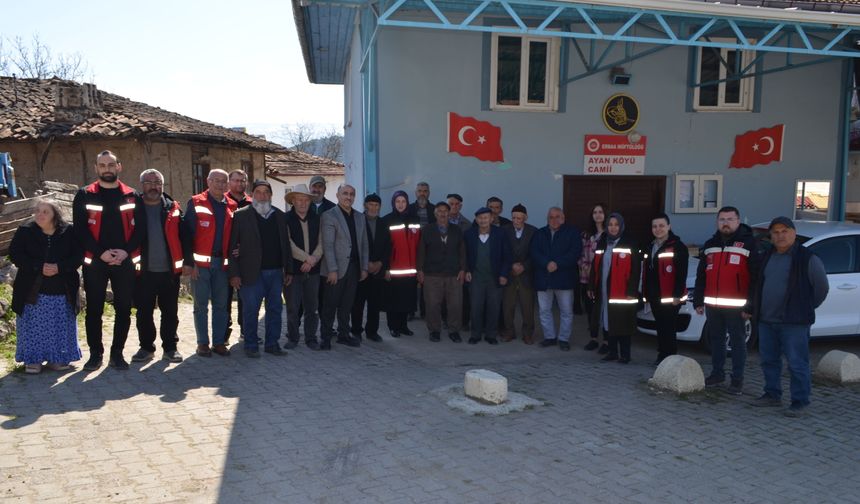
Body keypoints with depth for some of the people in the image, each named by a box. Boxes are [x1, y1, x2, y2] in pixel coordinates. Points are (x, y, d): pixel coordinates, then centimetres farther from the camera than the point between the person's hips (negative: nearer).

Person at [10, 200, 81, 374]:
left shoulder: (68, 232, -1)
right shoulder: (25, 231, 0)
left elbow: (77, 256, -2)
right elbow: (14, 254, -6)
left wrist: (59, 267, -19)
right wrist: (39, 267, -18)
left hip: (62, 292, 1)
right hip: (33, 291, 0)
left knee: (60, 326, 7)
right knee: (34, 327, 3)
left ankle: (57, 358, 21)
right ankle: (32, 359, 17)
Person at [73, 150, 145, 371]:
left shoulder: (132, 196, 7)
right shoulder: (84, 196, 4)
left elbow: (140, 228, 2)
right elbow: (80, 229, -3)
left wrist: (126, 251, -12)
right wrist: (101, 252, -14)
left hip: (125, 261, 1)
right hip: (94, 262, -1)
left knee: (123, 309, 4)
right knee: (94, 309, 5)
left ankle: (117, 353, 15)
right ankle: (95, 353, 17)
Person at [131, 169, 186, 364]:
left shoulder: (173, 208, 5)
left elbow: (183, 236, 5)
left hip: (169, 270, 1)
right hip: (143, 271, 0)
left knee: (170, 312, 7)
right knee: (144, 312, 8)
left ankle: (170, 348, 17)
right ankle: (146, 347, 20)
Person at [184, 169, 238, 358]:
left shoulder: (232, 206, 11)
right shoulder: (196, 203, -1)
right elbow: (187, 233, -5)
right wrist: (188, 262, -11)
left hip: (222, 262, 3)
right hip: (201, 262, -3)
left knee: (221, 304, 7)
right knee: (201, 305, 3)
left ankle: (219, 342, 15)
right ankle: (202, 343, 12)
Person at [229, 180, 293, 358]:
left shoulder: (280, 216, 12)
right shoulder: (241, 215, -1)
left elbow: (285, 244, 13)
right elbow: (232, 246, -3)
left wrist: (288, 270, 9)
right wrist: (234, 274, -9)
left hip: (276, 272, 4)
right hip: (252, 273, -4)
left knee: (275, 309, 8)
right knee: (251, 310, 2)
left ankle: (272, 343, 19)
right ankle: (251, 346, 14)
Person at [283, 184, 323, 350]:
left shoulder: (316, 219, 10)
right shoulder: (286, 219, -2)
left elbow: (320, 243, 5)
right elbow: (289, 245, -9)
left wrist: (312, 261, -9)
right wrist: (308, 258, -11)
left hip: (313, 269, 3)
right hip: (293, 269, -3)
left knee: (312, 307, 6)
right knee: (292, 307, 2)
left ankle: (311, 338, 17)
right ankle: (292, 338, 14)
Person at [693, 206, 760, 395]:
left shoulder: (748, 243, -3)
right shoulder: (710, 244, 13)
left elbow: (755, 277, -7)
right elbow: (701, 276, 15)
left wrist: (750, 305, -13)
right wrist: (698, 301, 11)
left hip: (736, 306, -5)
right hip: (712, 305, 5)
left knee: (738, 342, 3)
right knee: (716, 340, 13)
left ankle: (737, 379, 9)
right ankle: (717, 374, 24)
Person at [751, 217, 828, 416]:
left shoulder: (807, 258, -7)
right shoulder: (767, 256, 11)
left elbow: (822, 287, -1)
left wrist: (806, 308, 4)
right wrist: (754, 308, 16)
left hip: (794, 322, -6)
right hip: (766, 320, 7)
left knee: (797, 363, -2)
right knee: (768, 360, 14)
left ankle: (799, 402, 8)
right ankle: (772, 395, 27)